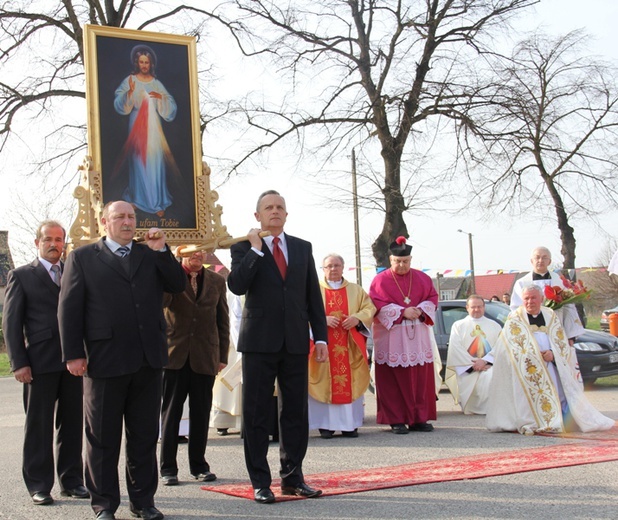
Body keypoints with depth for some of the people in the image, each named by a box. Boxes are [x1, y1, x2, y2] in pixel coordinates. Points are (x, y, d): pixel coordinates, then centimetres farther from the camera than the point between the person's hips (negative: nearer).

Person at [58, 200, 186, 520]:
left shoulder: (151, 254, 14)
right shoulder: (82, 257, 4)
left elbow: (178, 285, 6)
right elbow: (69, 308, -1)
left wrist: (161, 251, -5)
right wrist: (73, 354, -8)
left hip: (148, 359, 3)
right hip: (105, 360, -3)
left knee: (145, 435, 10)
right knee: (102, 437, 6)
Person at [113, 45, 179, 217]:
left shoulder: (156, 83, 8)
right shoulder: (130, 80, 1)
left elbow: (171, 107, 4)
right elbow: (120, 105, -9)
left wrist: (161, 97, -14)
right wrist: (130, 92, -25)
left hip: (153, 127, 2)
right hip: (137, 127, -2)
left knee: (155, 162, 0)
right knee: (138, 161, 0)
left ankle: (158, 202, 5)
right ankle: (137, 198, 11)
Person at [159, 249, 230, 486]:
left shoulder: (217, 281, 10)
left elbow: (223, 320, 12)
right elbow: (160, 302, -18)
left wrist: (222, 355, 7)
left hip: (205, 357, 2)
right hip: (174, 354, -2)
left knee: (201, 413, 7)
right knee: (171, 412, 2)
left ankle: (198, 465, 18)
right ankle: (168, 467, 9)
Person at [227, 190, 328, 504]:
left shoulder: (302, 248, 12)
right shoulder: (244, 249, 2)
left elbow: (313, 296, 11)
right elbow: (236, 285, -15)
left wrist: (320, 337, 5)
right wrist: (256, 250, -15)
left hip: (295, 342, 3)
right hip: (260, 342, -3)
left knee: (295, 412, 7)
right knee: (256, 414, 2)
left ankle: (292, 477, 18)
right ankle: (260, 482, 10)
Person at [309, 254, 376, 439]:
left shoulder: (356, 290, 14)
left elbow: (369, 308, 8)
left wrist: (357, 318, -12)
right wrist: (323, 320, -16)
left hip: (349, 346, 2)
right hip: (323, 344, -2)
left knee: (350, 383, 0)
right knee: (324, 382, -4)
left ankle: (350, 424, 6)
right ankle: (325, 425, 0)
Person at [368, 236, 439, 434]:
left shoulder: (422, 278, 12)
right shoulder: (381, 280, 1)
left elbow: (432, 298, 9)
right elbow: (378, 304, -8)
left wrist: (420, 310, -10)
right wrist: (402, 312, -15)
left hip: (418, 336, 3)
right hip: (391, 335, -3)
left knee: (420, 378, 2)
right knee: (393, 380, -4)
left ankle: (419, 419, 8)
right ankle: (396, 420, 1)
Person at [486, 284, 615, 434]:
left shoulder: (551, 316, 17)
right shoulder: (514, 318, 8)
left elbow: (562, 344, 11)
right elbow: (513, 346, -3)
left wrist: (553, 354, -12)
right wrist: (536, 355, -15)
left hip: (551, 364, 3)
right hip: (527, 365, -3)